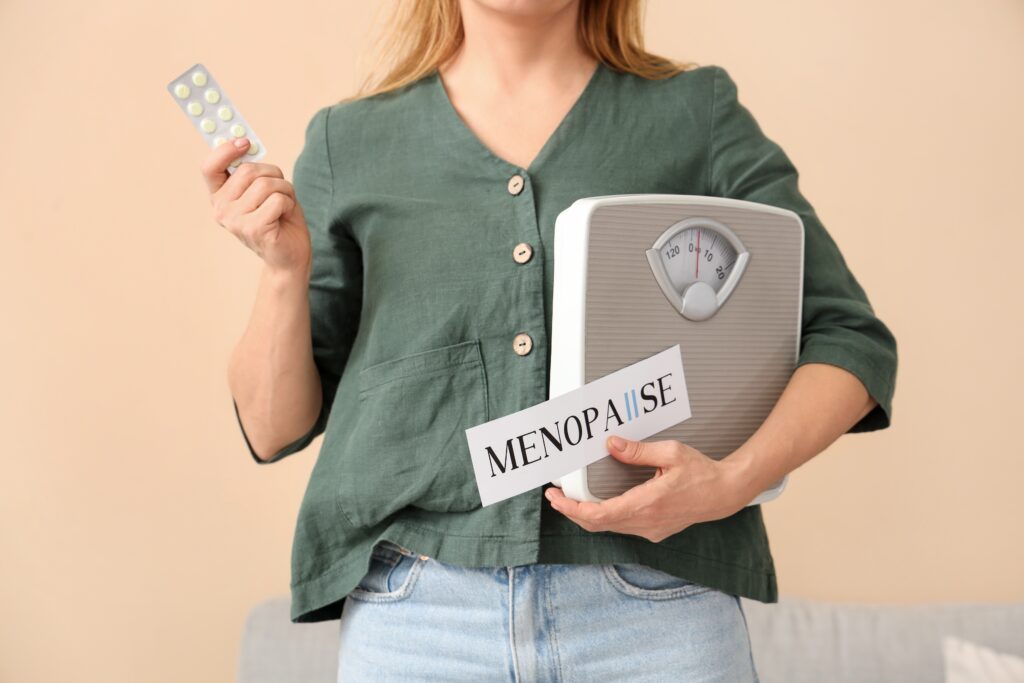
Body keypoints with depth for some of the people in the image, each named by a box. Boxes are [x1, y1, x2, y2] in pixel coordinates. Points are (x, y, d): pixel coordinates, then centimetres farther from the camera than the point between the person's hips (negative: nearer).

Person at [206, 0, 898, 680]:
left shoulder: (698, 113, 6)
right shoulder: (348, 142, 9)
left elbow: (852, 341, 3)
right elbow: (275, 429, 9)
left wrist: (735, 480, -14)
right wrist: (285, 269, -8)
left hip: (655, 609, 0)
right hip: (415, 615, 1)